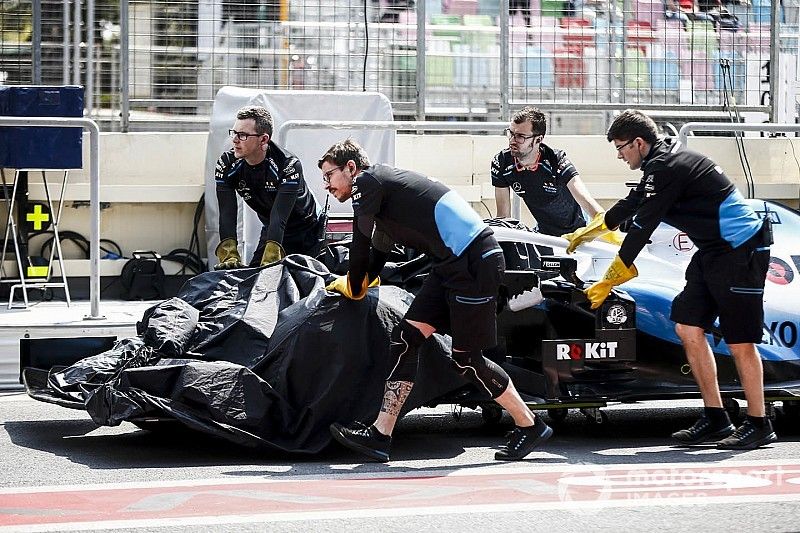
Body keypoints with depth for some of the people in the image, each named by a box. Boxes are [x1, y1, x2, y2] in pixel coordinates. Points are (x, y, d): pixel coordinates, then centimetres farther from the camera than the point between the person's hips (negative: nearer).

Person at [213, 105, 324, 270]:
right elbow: (227, 214, -25)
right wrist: (229, 255, -40)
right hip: (271, 230, 5)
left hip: (308, 231, -4)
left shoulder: (289, 165, -31)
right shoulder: (227, 163, -17)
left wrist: (269, 261, -51)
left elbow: (279, 216, -40)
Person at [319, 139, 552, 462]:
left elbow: (361, 245, -1)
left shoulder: (367, 181, -3)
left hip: (474, 260, -10)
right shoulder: (383, 187, 24)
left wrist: (355, 290, 14)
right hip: (453, 264, 10)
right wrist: (346, 284, 43)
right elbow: (377, 253, 34)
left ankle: (530, 427, 12)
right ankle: (380, 435, 2)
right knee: (405, 338, 4)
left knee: (466, 359, -2)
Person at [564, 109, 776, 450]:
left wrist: (609, 281, -11)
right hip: (713, 252, 10)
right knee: (688, 326, 6)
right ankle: (715, 419, 9)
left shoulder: (667, 167, -18)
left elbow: (642, 227, -18)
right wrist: (589, 232, 46)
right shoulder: (660, 166, 13)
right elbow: (631, 205, 31)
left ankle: (759, 425, 2)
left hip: (739, 251, -10)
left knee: (740, 340, -7)